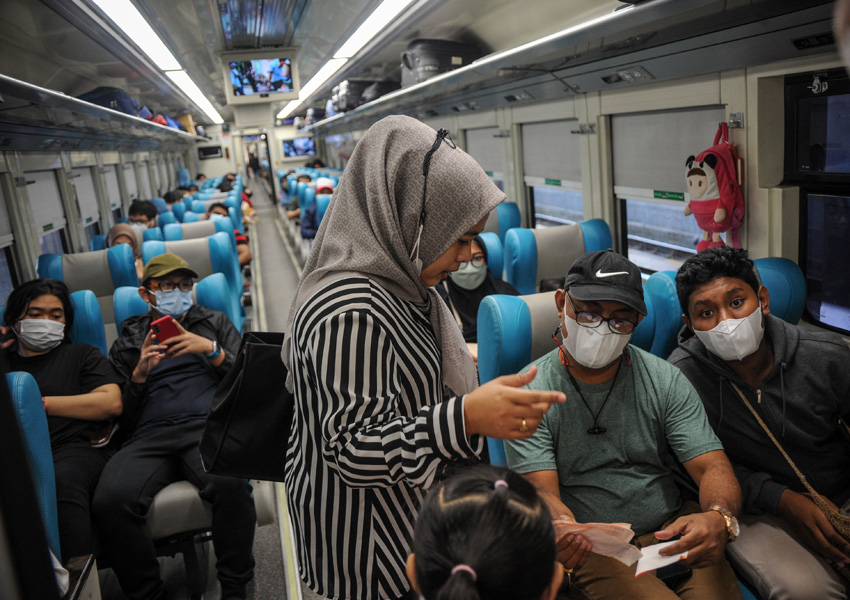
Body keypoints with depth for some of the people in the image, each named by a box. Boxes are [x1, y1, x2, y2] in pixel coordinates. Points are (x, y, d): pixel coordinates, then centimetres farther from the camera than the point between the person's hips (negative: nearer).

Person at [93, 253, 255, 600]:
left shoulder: (214, 322, 25)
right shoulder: (128, 343, 26)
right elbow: (121, 418, 19)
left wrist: (210, 350, -1)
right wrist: (139, 374, 3)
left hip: (208, 426, -1)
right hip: (149, 438, 2)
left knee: (231, 483, -37)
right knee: (110, 499, -31)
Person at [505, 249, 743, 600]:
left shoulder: (666, 382, 1)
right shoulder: (530, 393, -8)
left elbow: (713, 467, -4)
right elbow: (542, 491, -14)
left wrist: (719, 518, -29)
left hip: (673, 530, 3)